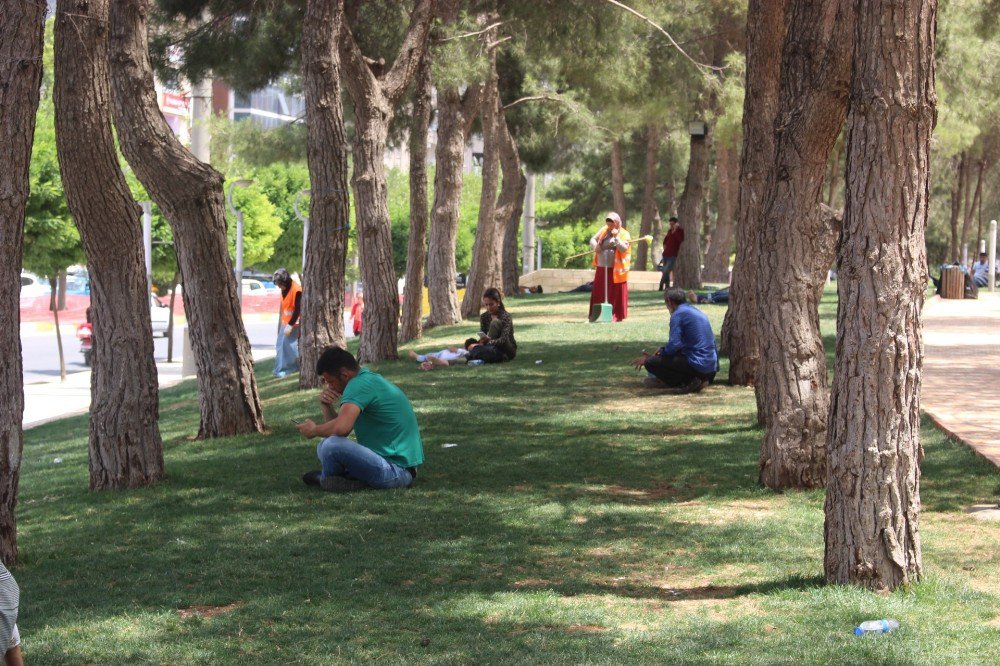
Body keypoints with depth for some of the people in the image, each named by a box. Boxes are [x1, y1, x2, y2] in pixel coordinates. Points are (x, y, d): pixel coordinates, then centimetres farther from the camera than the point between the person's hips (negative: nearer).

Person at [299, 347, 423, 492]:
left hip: (396, 470, -11)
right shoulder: (369, 379, 15)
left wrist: (314, 430, -12)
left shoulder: (359, 384, -17)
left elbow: (341, 428, -31)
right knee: (325, 446, 19)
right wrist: (327, 406, 0)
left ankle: (326, 479, 3)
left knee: (332, 446, -27)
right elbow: (341, 426, 18)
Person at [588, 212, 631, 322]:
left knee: (616, 293, -3)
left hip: (616, 270, -5)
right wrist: (595, 246, -6)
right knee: (599, 292, 9)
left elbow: (624, 248, -15)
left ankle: (617, 316, 3)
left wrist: (616, 236, -20)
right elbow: (593, 239, 15)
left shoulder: (624, 234, -3)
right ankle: (595, 315, 17)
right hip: (602, 268, 5)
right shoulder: (604, 230, 11)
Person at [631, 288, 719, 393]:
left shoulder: (678, 314, -7)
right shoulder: (697, 312, 21)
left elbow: (674, 345, -16)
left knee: (651, 363, -11)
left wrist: (650, 357, -3)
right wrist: (662, 350, 29)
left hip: (697, 366, -9)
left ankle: (690, 382, -12)